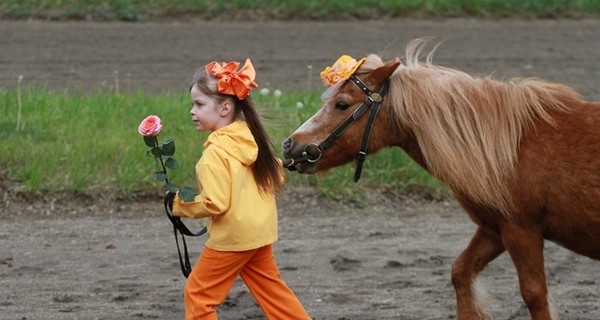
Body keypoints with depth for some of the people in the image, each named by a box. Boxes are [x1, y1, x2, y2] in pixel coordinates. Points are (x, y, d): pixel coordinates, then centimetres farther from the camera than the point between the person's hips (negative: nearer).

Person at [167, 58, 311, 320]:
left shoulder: (216, 153, -22)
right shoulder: (251, 138, 2)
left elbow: (214, 203, -26)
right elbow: (277, 176, 10)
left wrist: (179, 204, -13)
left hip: (231, 237, -8)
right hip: (260, 230, 8)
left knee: (198, 294, 4)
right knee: (270, 288, 19)